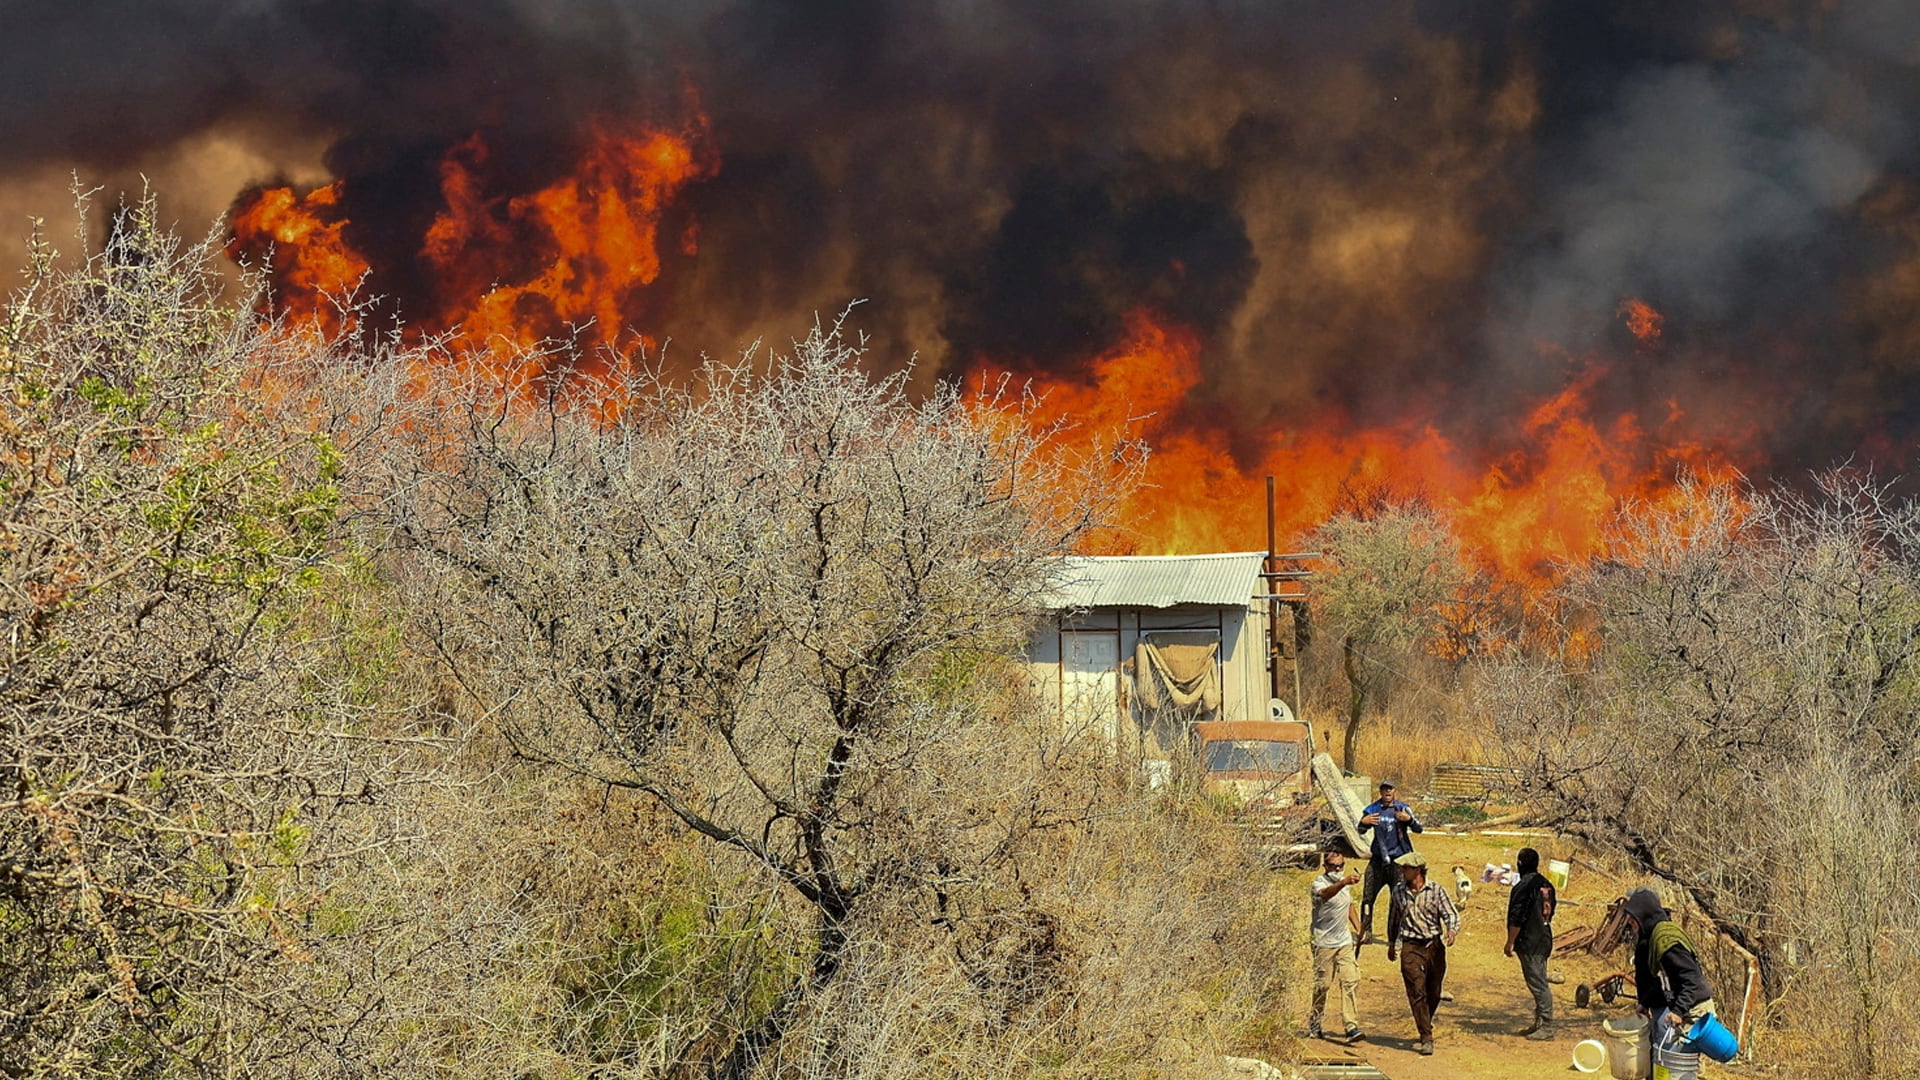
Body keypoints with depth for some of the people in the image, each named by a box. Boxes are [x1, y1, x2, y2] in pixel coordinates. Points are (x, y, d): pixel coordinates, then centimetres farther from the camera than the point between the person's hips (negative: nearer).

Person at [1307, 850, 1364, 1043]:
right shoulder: (1319, 883, -13)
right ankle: (1313, 1025, 20)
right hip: (1324, 942, -5)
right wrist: (1344, 882, -57)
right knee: (1321, 984, 1)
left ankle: (1351, 1027, -11)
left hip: (1345, 942, 6)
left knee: (1351, 981, -8)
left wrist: (1359, 929, 18)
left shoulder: (1346, 883, 11)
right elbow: (1326, 893, -38)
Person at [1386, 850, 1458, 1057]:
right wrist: (1391, 943, 26)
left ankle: (1425, 1026, 34)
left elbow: (1451, 913, -7)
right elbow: (1393, 918, 19)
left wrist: (1452, 931, -27)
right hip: (1411, 947, 0)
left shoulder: (1435, 890, -2)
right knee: (1417, 992, -11)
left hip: (1435, 945, 0)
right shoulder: (1399, 891, 6)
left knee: (1434, 994, 9)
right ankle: (1426, 1038, -10)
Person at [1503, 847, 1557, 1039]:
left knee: (1538, 985, -6)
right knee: (1539, 983, 16)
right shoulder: (1547, 885, 10)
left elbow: (1516, 919, -18)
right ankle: (1539, 1023, 22)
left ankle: (1546, 1027, -6)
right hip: (1544, 940, 9)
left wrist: (1510, 942, -11)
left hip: (1529, 943, -9)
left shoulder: (1523, 886, -17)